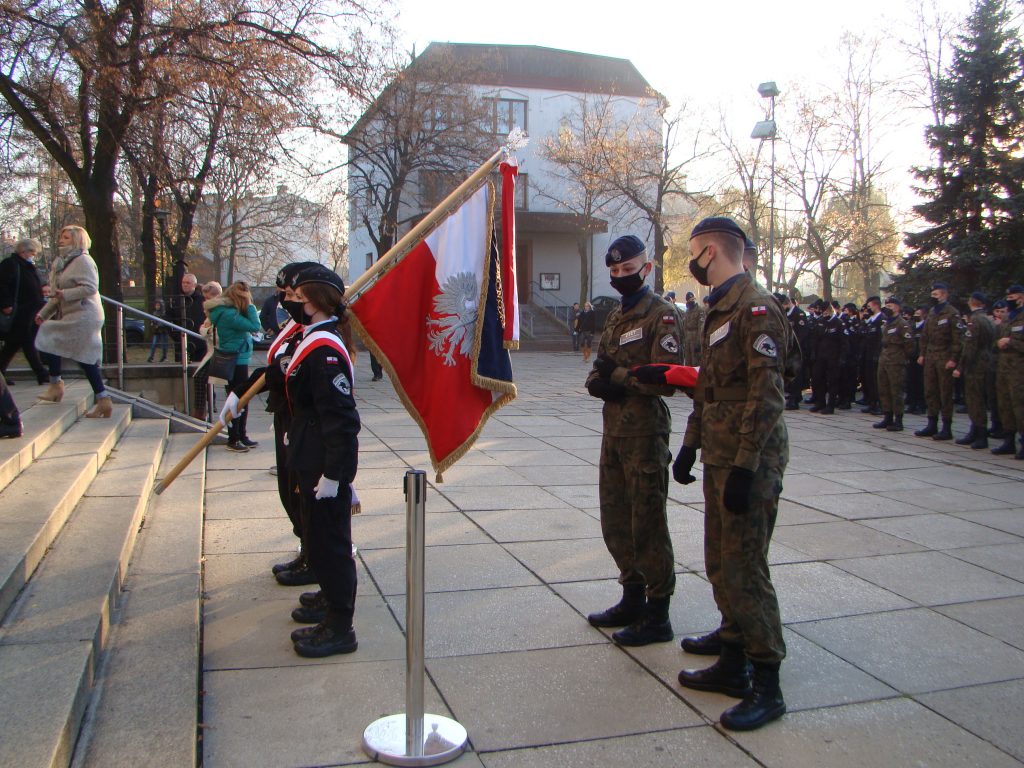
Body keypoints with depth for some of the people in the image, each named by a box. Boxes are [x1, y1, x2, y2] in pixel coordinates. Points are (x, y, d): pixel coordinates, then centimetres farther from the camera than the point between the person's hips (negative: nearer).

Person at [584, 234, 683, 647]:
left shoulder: (662, 314, -10)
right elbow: (598, 373, 15)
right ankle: (633, 599, 30)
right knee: (615, 521, 15)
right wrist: (601, 383, -8)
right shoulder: (616, 316, 16)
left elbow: (666, 379, -19)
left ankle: (658, 616, 10)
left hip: (644, 434, -8)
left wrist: (617, 374, -13)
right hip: (614, 431, 8)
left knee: (647, 524, -1)